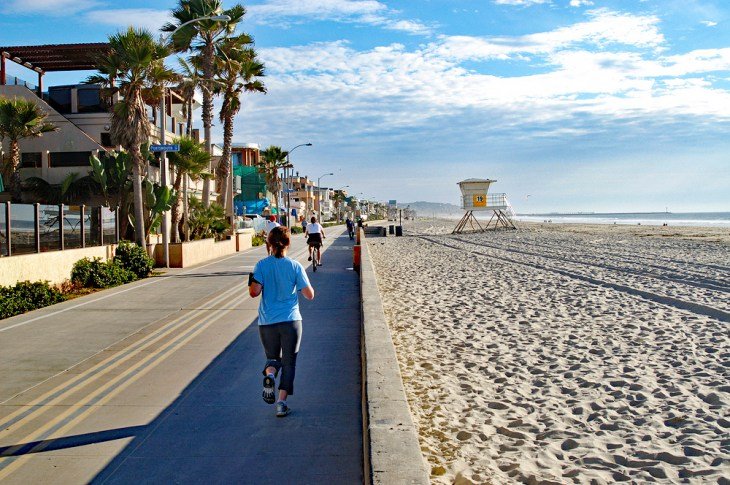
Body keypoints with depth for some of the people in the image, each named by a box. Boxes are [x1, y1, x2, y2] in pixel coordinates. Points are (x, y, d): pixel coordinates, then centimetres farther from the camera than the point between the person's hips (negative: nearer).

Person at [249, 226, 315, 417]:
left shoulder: (261, 265, -3)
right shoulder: (295, 266, -4)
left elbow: (254, 292, -11)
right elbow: (309, 295, -4)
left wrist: (250, 283, 10)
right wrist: (305, 287, 18)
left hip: (267, 322, 1)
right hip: (291, 321, -1)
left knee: (273, 357, 20)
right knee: (288, 362, 10)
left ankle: (269, 374, -12)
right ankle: (282, 402, 3)